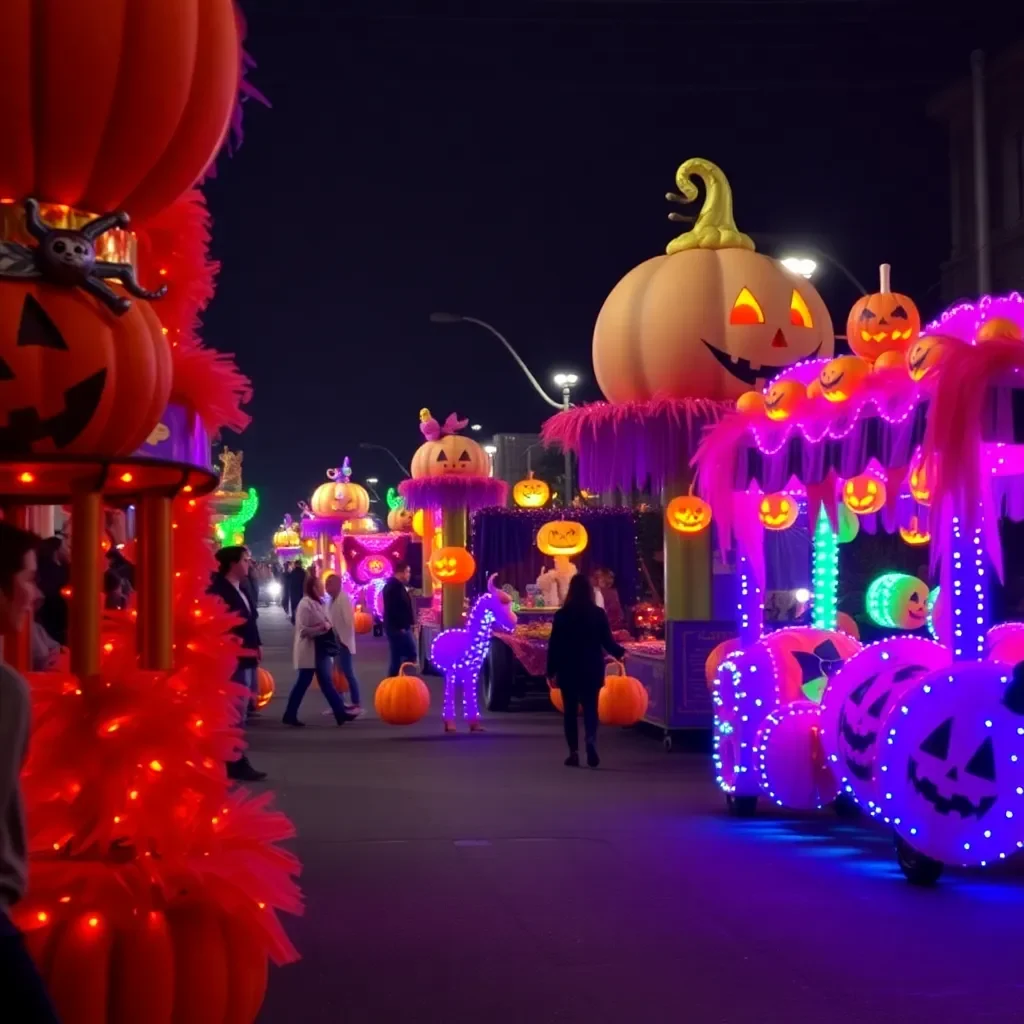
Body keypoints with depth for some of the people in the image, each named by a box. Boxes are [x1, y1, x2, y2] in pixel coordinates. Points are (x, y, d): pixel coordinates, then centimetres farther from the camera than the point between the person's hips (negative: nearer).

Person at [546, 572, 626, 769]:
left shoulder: (562, 614, -5)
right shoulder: (598, 614, -3)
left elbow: (554, 645, -4)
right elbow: (607, 642, -1)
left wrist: (551, 671, 3)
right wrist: (621, 652, 20)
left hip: (568, 669, -1)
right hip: (592, 669, 1)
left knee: (570, 710, 8)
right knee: (590, 707, 8)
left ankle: (574, 752, 4)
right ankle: (591, 740, -18)